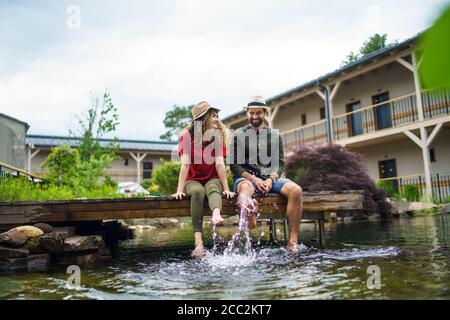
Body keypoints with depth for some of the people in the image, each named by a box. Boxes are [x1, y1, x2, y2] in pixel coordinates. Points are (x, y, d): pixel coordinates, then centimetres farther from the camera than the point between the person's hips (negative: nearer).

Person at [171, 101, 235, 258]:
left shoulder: (218, 136, -4)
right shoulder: (188, 136, -9)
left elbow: (220, 164, -12)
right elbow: (185, 165, -17)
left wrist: (226, 189, -18)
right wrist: (180, 190, -25)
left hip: (212, 179, 2)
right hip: (193, 180, -1)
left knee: (213, 188, -34)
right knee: (197, 191, -35)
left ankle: (216, 215, -64)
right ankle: (198, 242, -44)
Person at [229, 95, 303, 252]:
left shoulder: (275, 135, 15)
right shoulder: (238, 135, 7)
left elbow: (280, 164, 11)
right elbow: (234, 166, 1)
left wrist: (271, 179, -9)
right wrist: (253, 179, -13)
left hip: (270, 177, 2)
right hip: (246, 177, -2)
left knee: (296, 190, -24)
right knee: (245, 188, -38)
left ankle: (293, 241, -25)